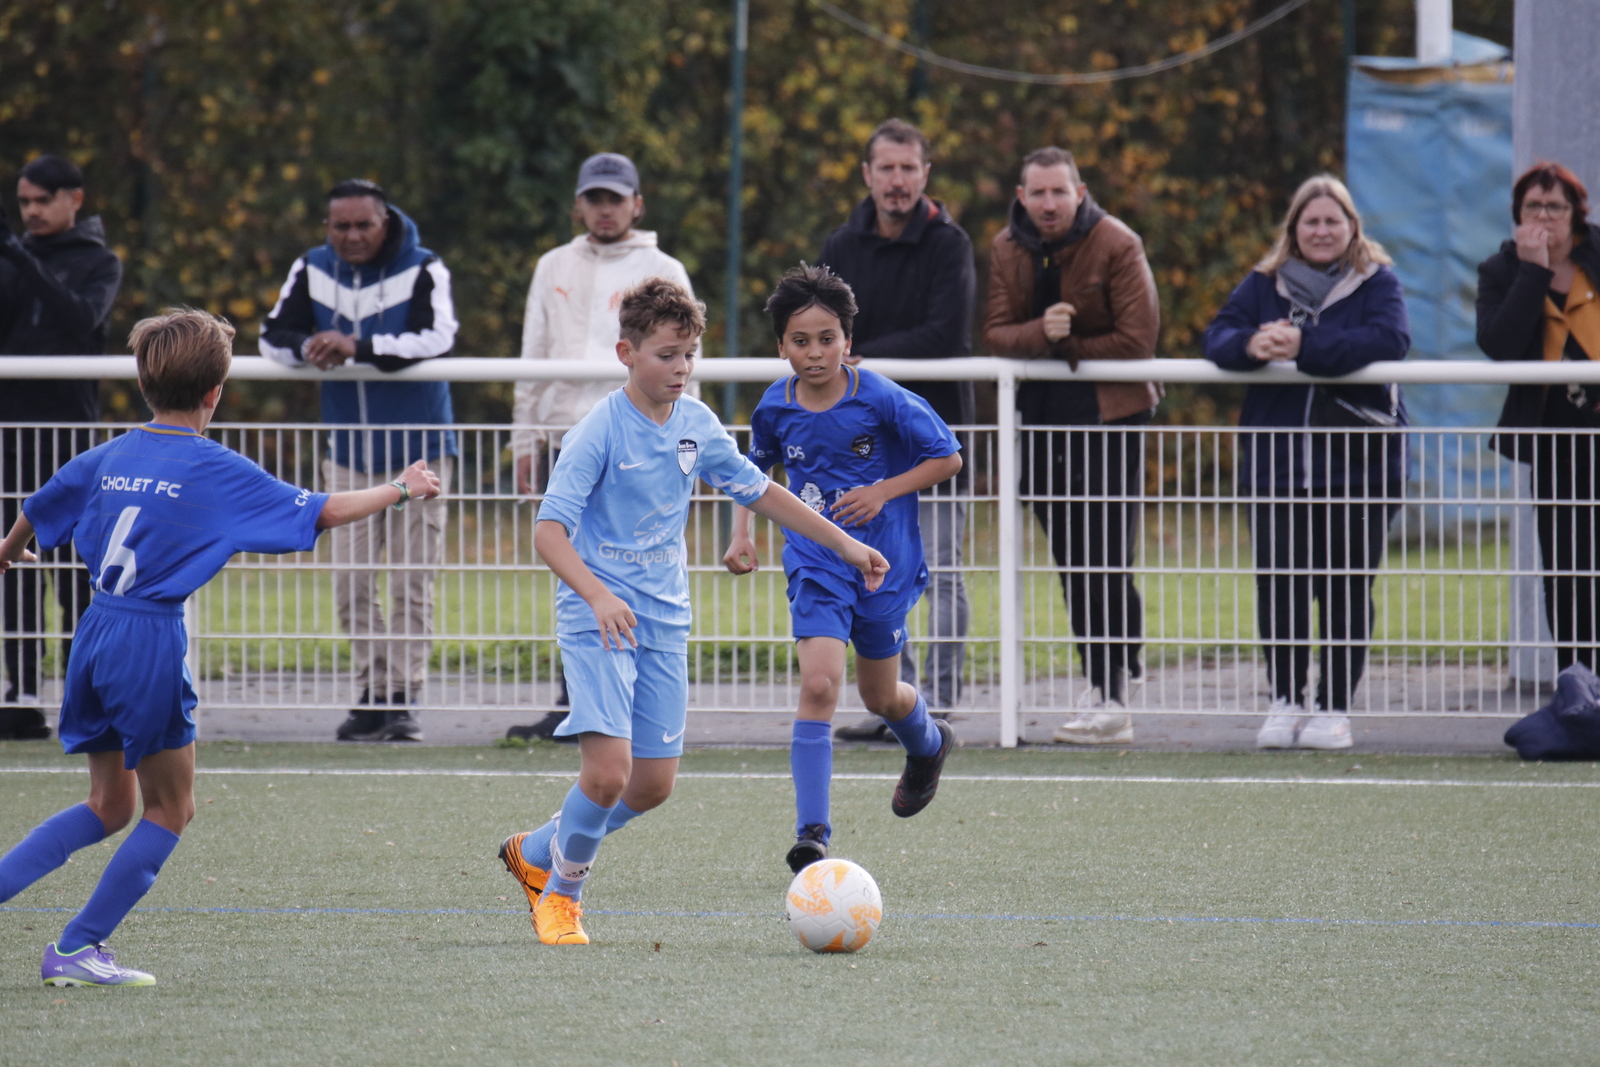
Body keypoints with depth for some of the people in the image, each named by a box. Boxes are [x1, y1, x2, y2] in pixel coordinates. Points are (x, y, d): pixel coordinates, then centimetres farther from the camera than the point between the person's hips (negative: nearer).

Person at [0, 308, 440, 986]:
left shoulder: (110, 458, 8)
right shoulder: (214, 470, -8)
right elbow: (321, 512, -6)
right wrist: (401, 490, 9)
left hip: (96, 631, 6)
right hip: (152, 644, -6)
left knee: (108, 807, 18)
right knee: (168, 811, 9)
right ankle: (77, 949, 7)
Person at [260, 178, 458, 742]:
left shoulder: (423, 270, -11)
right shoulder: (312, 271, 2)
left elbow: (437, 338, -25)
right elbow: (273, 336, 2)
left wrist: (359, 347, -35)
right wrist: (307, 349, -22)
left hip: (419, 448, -4)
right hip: (349, 455, 4)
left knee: (413, 581, -3)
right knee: (351, 583, 2)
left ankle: (403, 697, 1)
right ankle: (372, 696, 10)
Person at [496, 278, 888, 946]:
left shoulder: (697, 424, 5)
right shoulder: (600, 432, -14)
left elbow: (758, 491, 19)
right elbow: (549, 529, -19)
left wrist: (845, 545, 19)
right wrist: (598, 596, -34)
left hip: (665, 621, 6)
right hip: (597, 620, -6)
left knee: (654, 783, 5)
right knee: (608, 771, -18)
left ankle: (536, 853, 28)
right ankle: (561, 892, 7)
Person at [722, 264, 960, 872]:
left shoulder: (882, 401, -15)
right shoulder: (775, 409, -4)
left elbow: (948, 459, -5)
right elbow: (755, 470, 17)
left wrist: (883, 491, -17)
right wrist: (742, 534, 4)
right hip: (815, 565, 1)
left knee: (880, 696, 15)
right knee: (818, 684, -19)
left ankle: (928, 746, 53)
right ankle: (812, 834, -20)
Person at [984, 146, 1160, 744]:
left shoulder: (1116, 246, -10)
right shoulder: (1007, 250, 5)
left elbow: (1137, 339, -12)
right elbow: (995, 335, -1)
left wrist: (1067, 349, -9)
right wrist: (1042, 334, -21)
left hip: (1109, 413, -5)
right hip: (1041, 417, 5)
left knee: (1104, 559, -10)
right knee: (1072, 559, 7)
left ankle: (1112, 700, -11)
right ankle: (1114, 672, 18)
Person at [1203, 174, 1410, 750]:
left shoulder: (1376, 284, 3)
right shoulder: (1264, 285, 12)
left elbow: (1390, 339, -16)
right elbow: (1217, 336, 4)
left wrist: (1304, 348, -23)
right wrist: (1250, 345, -20)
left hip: (1358, 464, -3)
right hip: (1276, 463, 3)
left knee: (1345, 588, 0)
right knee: (1277, 584, 1)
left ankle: (1334, 707, 7)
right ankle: (1284, 701, 12)